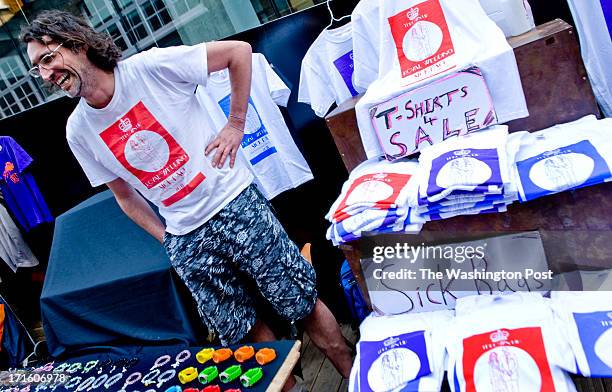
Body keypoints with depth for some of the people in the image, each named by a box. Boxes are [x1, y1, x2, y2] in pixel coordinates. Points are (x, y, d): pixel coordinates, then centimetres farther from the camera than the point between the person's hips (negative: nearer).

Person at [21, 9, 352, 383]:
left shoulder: (150, 67, -12)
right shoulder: (79, 131, 2)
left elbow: (240, 51, -7)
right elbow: (125, 195, 14)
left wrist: (235, 126, -9)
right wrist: (166, 239, 7)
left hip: (236, 205, -3)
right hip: (185, 240, 4)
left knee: (304, 304, 4)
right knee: (241, 332, 10)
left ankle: (353, 374, 26)